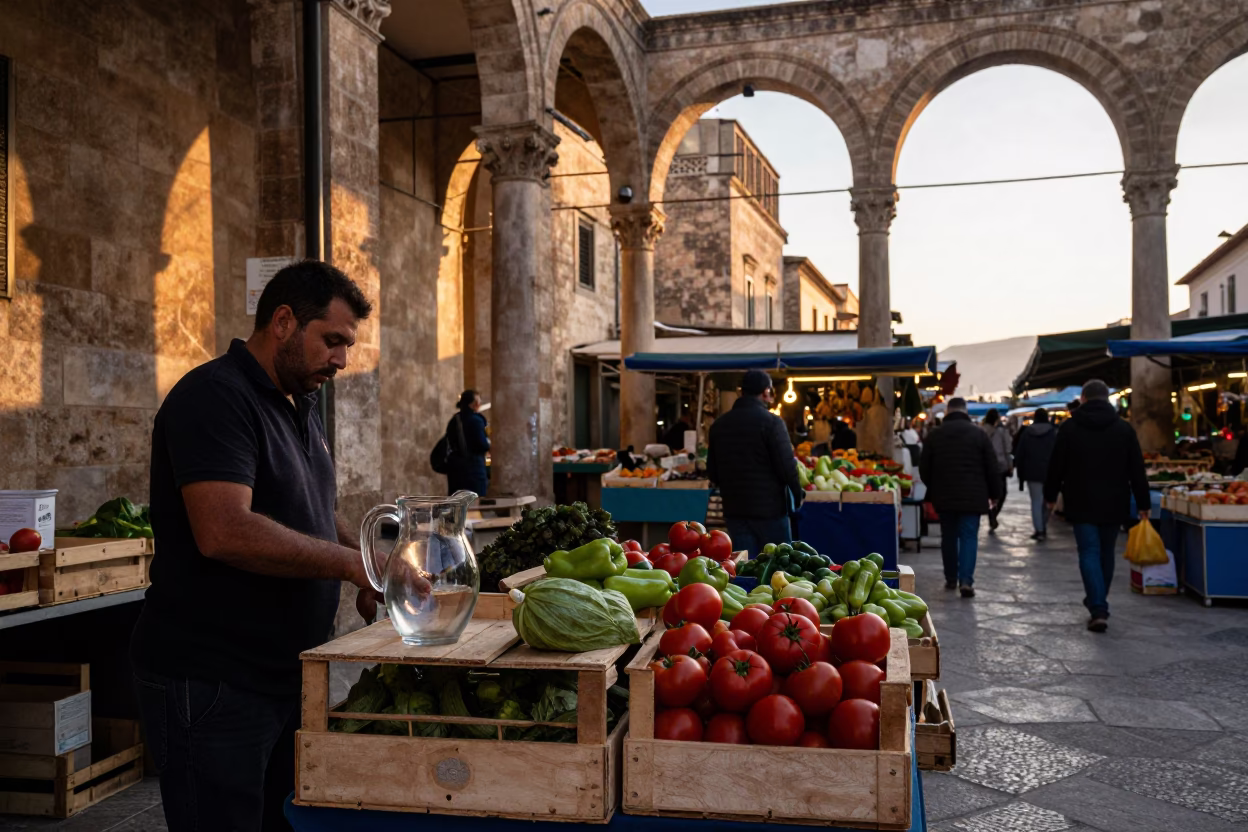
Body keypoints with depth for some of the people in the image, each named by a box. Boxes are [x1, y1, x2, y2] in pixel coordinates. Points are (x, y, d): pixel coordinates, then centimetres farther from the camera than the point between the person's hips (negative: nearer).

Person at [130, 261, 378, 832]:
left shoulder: (300, 408, 15)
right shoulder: (214, 396, -17)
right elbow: (225, 531, -29)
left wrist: (370, 574, 4)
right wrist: (352, 562, -24)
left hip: (289, 673, 9)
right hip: (211, 685, -9)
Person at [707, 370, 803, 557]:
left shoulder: (719, 424, 6)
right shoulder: (771, 422, -12)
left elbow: (712, 471, 11)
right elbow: (786, 465, -13)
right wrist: (798, 493, 3)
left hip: (734, 508, 5)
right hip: (769, 506, -5)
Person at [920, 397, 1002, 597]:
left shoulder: (935, 436, 1)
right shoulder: (979, 434, -3)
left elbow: (924, 469, 6)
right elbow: (992, 468, 0)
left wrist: (933, 490, 22)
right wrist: (994, 494, 12)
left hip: (944, 496, 2)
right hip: (972, 497, -2)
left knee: (949, 536, 14)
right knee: (969, 537, -1)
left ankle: (951, 578, 20)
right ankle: (966, 580, -13)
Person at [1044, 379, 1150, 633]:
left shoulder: (1069, 428, -3)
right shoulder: (1124, 429, 2)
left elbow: (1056, 467, -1)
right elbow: (1137, 470, 2)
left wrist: (1051, 495, 11)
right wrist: (1143, 504, 7)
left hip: (1081, 504, -2)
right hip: (1114, 504, 2)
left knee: (1089, 554, -3)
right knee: (1106, 554, 16)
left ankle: (1098, 610, -15)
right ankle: (1099, 602, 28)